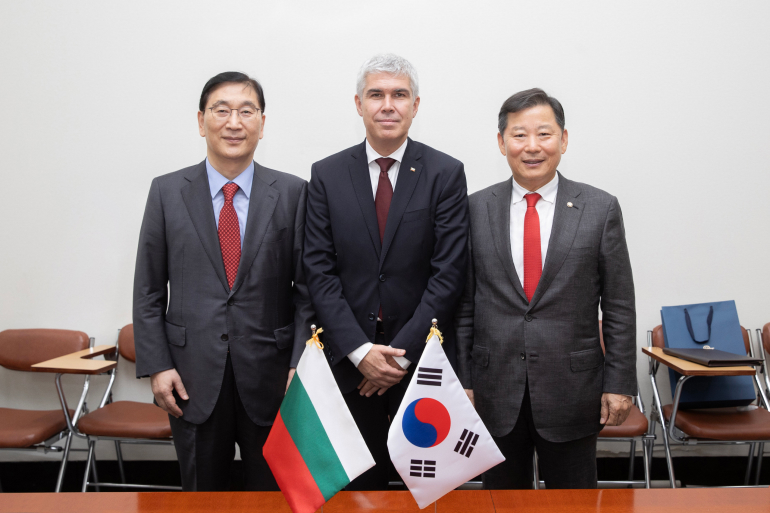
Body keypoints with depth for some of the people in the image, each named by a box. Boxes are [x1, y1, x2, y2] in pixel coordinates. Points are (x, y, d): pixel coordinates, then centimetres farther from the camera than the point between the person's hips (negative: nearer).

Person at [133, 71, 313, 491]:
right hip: (193, 379, 1)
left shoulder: (292, 193, -1)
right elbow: (148, 290, 4)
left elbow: (306, 287, -1)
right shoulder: (167, 192, 2)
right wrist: (156, 365, -3)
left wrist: (300, 366, -8)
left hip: (270, 378, 0)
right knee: (201, 496, 16)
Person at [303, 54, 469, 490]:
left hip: (423, 361, -1)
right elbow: (320, 270, -2)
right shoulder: (327, 175, 4)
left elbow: (449, 273, -7)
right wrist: (359, 350, -11)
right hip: (349, 362, 1)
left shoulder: (446, 174, -2)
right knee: (359, 485, 11)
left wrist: (402, 351, -12)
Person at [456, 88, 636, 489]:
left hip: (572, 392, -1)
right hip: (495, 392, 1)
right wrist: (462, 380, 1)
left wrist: (619, 384, -3)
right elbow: (464, 304, 3)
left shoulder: (600, 209, -2)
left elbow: (619, 307, 0)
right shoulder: (476, 209, 1)